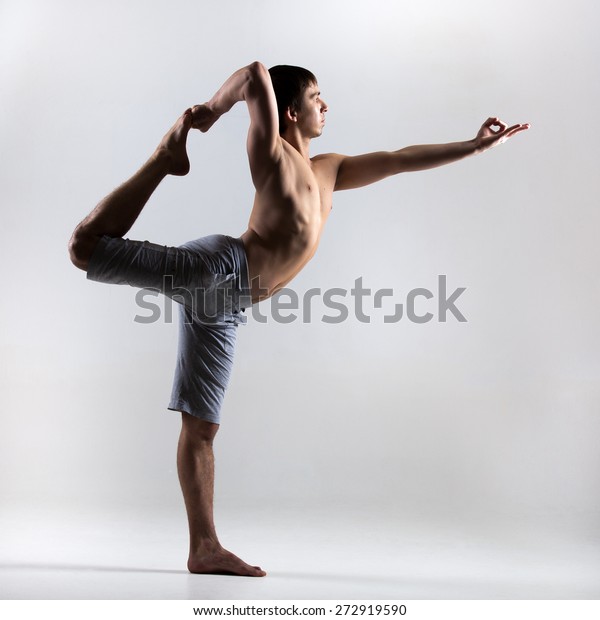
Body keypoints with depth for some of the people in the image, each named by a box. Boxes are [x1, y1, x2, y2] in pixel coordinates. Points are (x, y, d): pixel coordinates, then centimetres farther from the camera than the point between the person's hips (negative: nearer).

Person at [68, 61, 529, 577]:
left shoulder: (328, 171, 27)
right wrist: (209, 113, 2)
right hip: (219, 267, -7)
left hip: (225, 307, 7)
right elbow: (255, 75, -12)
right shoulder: (272, 153, 4)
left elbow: (402, 160, 28)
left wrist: (476, 145, 28)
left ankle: (205, 548, 8)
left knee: (202, 427, 7)